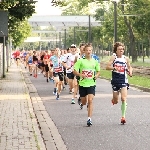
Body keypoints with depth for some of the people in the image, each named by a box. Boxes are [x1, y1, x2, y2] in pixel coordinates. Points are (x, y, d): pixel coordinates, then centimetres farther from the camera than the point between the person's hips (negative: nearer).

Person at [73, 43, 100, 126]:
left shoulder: (95, 61, 5)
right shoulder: (80, 61, -3)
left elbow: (98, 71, 18)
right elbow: (75, 71, -4)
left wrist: (96, 76, -3)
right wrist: (81, 75, -22)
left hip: (91, 83, 0)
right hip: (82, 83, 0)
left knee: (90, 100, -16)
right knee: (84, 102, 11)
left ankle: (89, 119, -14)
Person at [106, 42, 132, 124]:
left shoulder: (126, 58, 3)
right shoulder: (113, 57, -4)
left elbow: (129, 67, 19)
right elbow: (107, 67, -11)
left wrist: (130, 72, -2)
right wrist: (114, 68, -28)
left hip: (123, 81, 1)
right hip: (115, 80, -1)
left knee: (124, 99, -13)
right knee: (115, 101, 7)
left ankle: (123, 116, -6)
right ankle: (114, 99, 47)